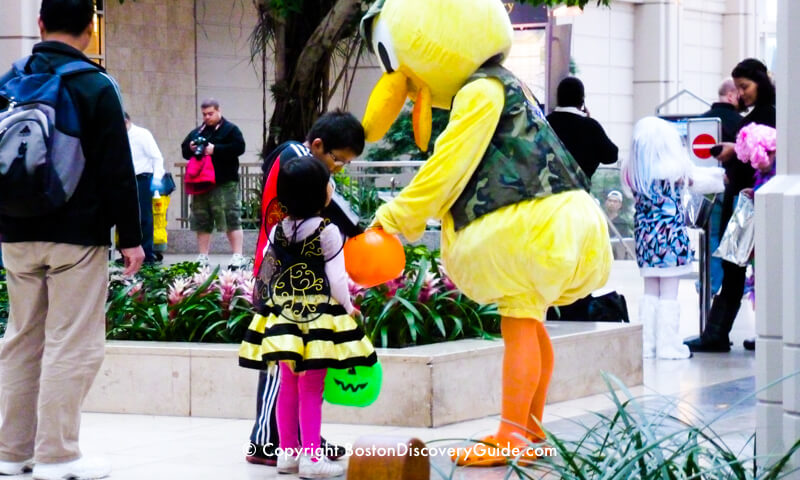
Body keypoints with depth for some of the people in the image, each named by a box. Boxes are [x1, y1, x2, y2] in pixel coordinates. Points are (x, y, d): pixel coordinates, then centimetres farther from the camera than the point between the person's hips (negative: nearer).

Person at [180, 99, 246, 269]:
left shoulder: (230, 129, 1)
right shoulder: (197, 132, 19)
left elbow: (239, 147, -13)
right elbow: (184, 151, 23)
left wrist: (215, 149, -17)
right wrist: (190, 148, -1)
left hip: (225, 184, -6)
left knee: (232, 220, -9)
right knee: (202, 222, 8)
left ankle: (238, 257, -9)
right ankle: (203, 257, 13)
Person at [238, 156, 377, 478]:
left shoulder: (277, 231, 6)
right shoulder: (327, 231, -10)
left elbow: (266, 272, 10)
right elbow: (337, 279, -10)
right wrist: (347, 308, 5)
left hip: (283, 316, 6)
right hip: (318, 317, -6)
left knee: (288, 387, 12)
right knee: (311, 390, -5)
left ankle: (288, 453, 19)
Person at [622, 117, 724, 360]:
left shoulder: (631, 171, -2)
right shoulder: (675, 168, -13)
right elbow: (698, 181, 2)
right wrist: (720, 175, 23)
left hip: (645, 233, 5)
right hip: (670, 234, -5)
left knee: (650, 292, 15)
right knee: (669, 294, 2)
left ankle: (647, 344, 15)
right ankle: (667, 345, 3)